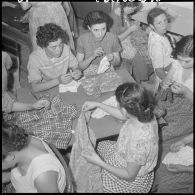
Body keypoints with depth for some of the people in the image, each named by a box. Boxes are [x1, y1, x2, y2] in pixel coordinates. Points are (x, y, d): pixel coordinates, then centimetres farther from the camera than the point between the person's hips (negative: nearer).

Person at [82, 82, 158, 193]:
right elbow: (123, 116, 3)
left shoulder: (138, 141, -44)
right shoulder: (145, 113, -22)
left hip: (133, 180, -7)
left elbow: (129, 176, -27)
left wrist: (100, 163, -24)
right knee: (100, 146, 22)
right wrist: (97, 104, 6)